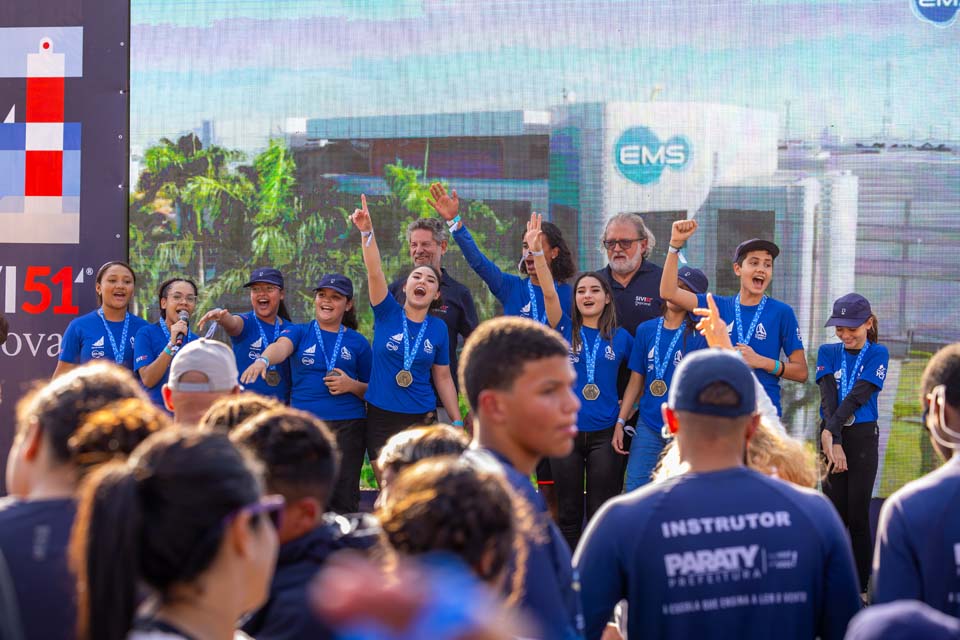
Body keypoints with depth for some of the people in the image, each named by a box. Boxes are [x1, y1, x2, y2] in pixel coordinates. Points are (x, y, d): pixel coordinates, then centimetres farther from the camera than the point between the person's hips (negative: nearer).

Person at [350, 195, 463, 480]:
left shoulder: (438, 329, 3)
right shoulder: (388, 313, -1)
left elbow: (443, 378, 8)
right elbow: (374, 272, -16)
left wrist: (458, 423, 6)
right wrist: (367, 232, -31)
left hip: (421, 422, 1)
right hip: (381, 419, -1)